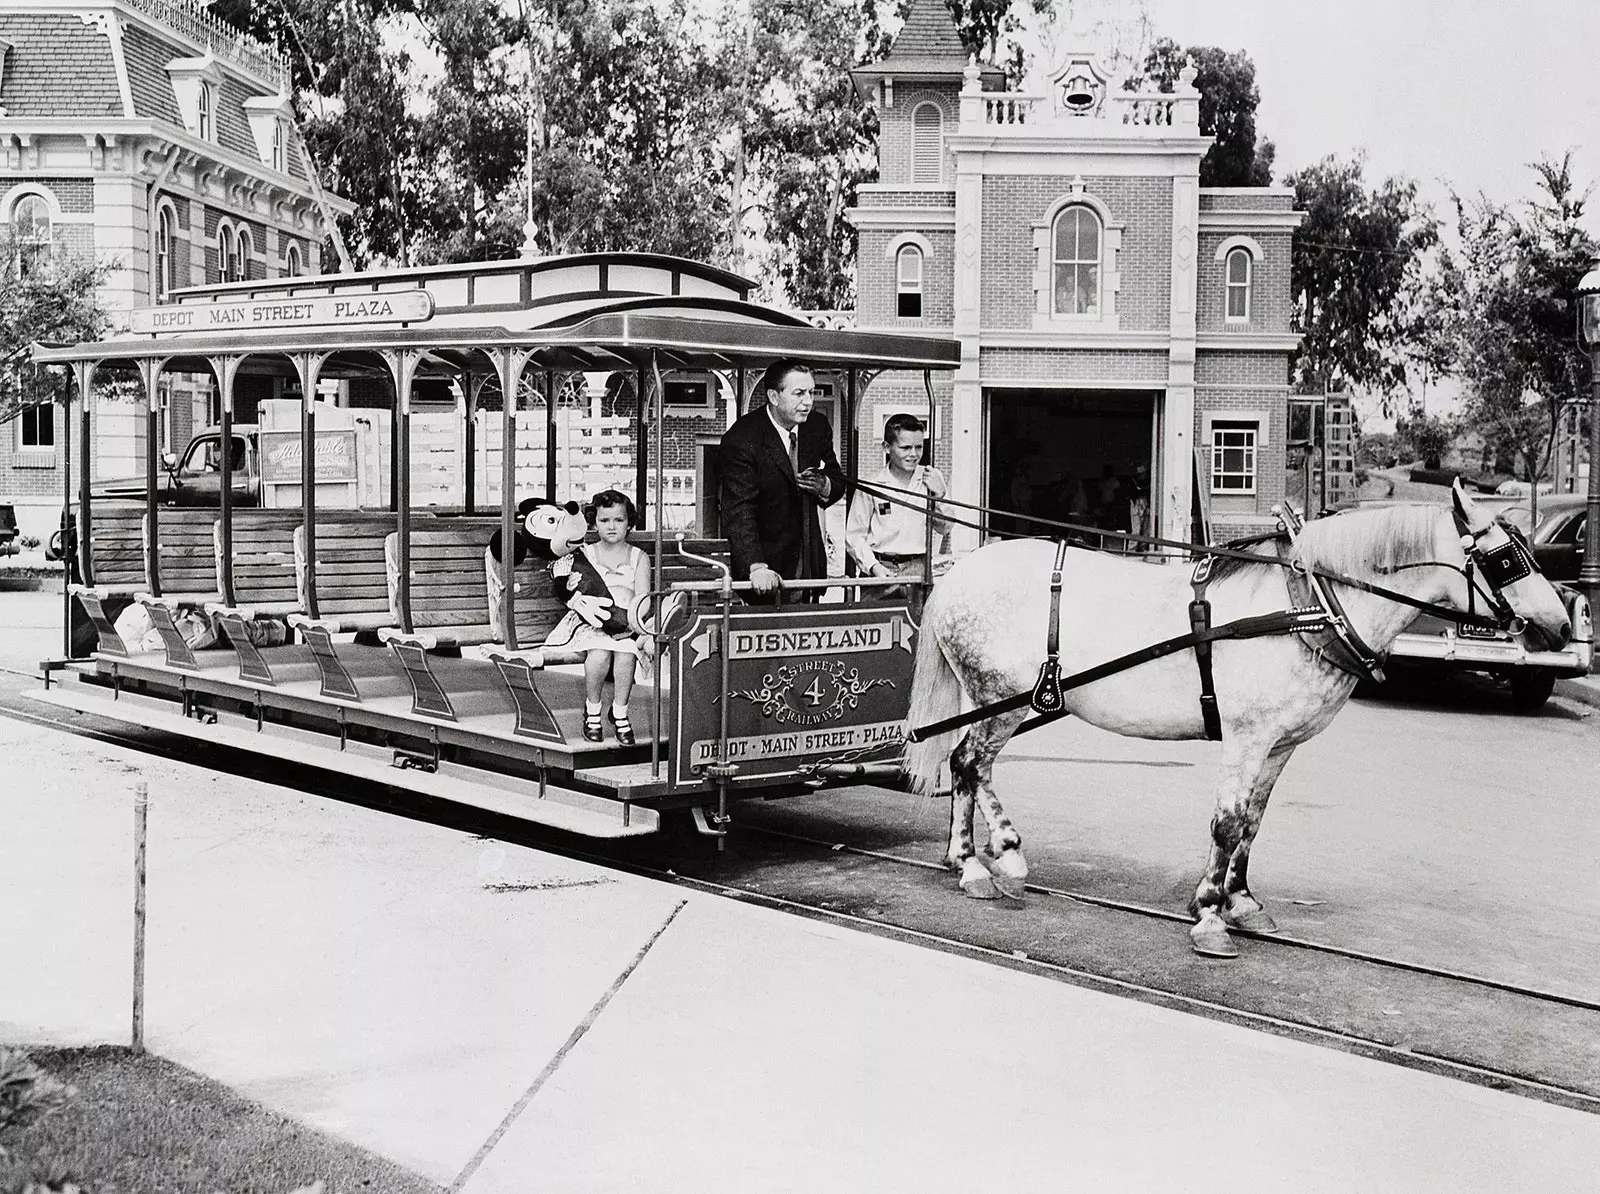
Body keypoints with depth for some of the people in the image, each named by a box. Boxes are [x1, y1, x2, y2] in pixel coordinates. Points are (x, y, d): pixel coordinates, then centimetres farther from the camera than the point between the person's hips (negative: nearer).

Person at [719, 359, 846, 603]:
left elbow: (838, 480, 16)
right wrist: (756, 567, -35)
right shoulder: (742, 438, -17)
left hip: (811, 563, 5)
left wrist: (824, 486, -10)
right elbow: (739, 511, -23)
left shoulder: (818, 427, 2)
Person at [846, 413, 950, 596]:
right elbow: (854, 535, 3)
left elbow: (944, 528, 9)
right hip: (881, 566, -2)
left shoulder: (932, 478, 8)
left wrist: (938, 496, -8)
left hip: (918, 568, 2)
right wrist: (873, 566, -11)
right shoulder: (870, 486, 0)